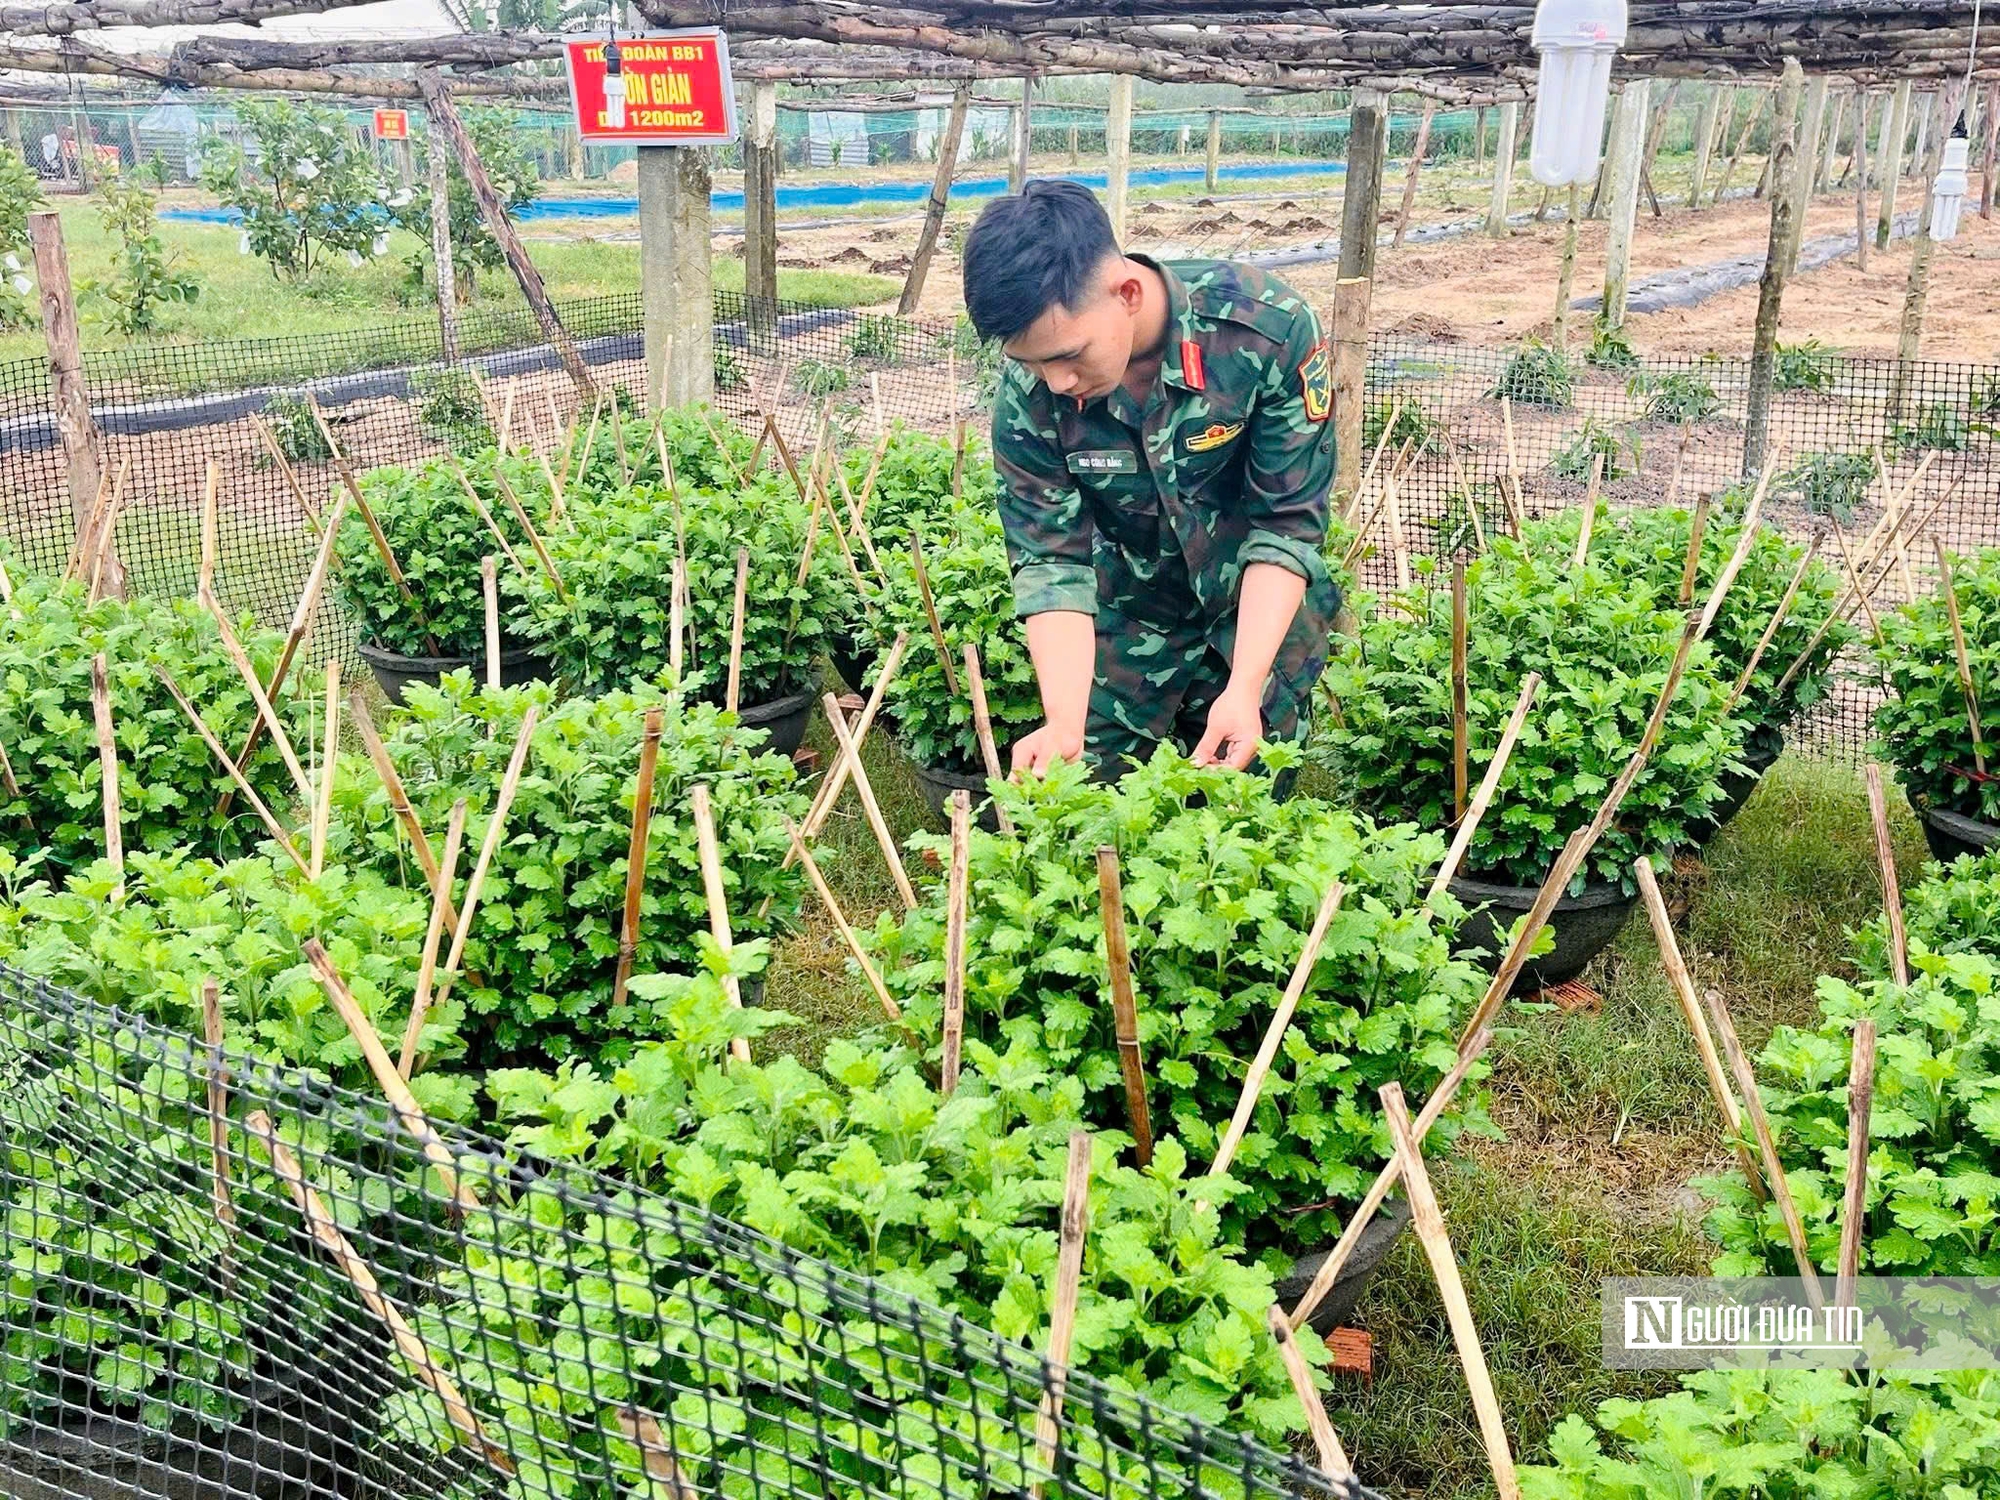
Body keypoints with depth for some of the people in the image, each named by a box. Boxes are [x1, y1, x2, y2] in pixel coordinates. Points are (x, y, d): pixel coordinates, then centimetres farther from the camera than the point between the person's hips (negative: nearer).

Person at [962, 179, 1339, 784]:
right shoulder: (1027, 398, -23)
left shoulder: (1271, 329, -28)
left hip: (1260, 613, -1)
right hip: (1126, 626, 1)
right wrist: (1065, 723, -33)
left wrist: (1244, 689, -30)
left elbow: (1287, 523, -22)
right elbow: (1053, 563, -18)